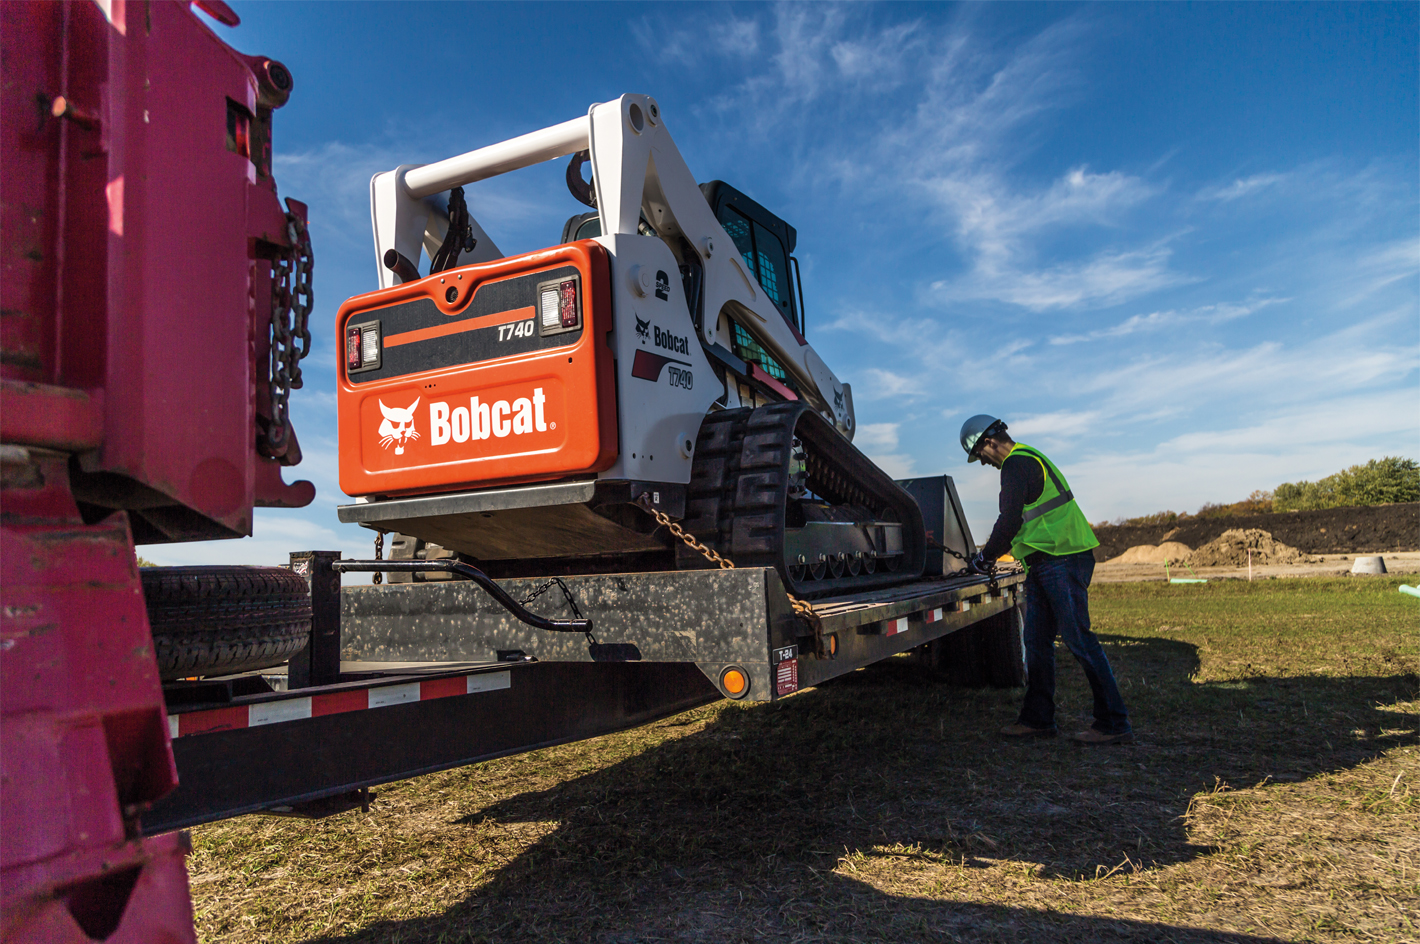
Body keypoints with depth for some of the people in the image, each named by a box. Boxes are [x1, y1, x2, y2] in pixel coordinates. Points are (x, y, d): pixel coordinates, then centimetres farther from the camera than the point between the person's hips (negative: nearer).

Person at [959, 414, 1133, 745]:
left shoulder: (1016, 464, -12)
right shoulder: (1029, 458, 22)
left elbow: (1010, 522, -18)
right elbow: (1020, 520, 26)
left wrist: (985, 557, -5)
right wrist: (991, 549, 21)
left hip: (1062, 561, -11)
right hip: (1045, 564, 11)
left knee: (1078, 639, -8)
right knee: (1037, 641, 11)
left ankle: (1115, 724, -2)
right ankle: (1038, 718, 17)